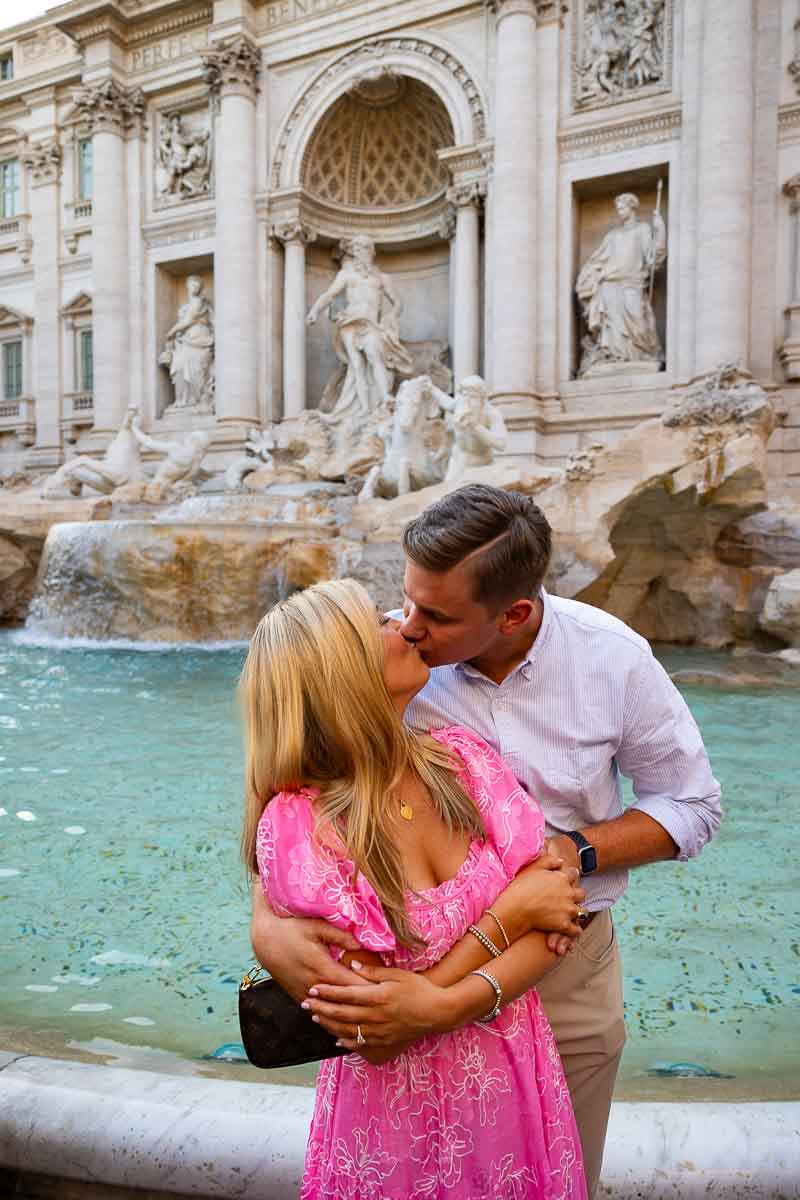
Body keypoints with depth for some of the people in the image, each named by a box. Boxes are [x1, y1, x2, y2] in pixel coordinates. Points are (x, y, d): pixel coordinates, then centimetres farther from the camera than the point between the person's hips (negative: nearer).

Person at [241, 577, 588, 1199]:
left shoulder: (461, 756, -11)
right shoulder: (295, 828, -25)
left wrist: (454, 1002, -27)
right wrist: (504, 916, -18)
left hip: (517, 1080, 4)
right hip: (398, 1112, -4)